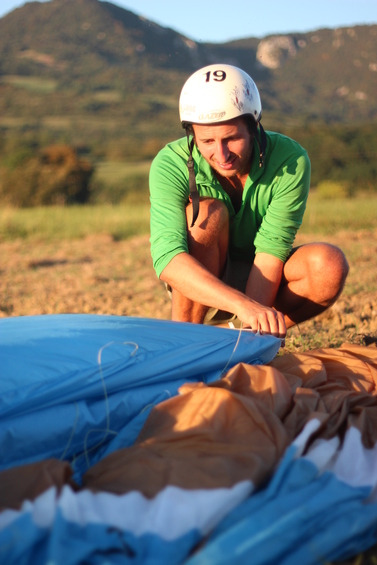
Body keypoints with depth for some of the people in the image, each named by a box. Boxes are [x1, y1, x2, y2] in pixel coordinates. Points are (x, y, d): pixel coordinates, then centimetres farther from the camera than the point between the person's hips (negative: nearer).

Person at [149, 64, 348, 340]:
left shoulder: (290, 161, -23)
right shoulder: (171, 165, -26)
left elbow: (271, 252, -26)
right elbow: (167, 257, -39)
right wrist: (244, 305, -52)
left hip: (260, 283, 2)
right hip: (197, 290, -1)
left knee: (330, 264, -27)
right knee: (210, 213, -31)